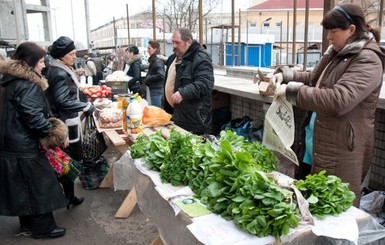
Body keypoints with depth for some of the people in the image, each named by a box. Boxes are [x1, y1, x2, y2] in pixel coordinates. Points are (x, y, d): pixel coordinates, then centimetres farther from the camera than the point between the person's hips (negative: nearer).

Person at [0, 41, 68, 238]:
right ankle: (42, 228, 17)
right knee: (39, 185, 4)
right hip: (24, 147, -10)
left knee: (23, 187, 19)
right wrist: (57, 134, -16)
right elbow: (34, 117, -25)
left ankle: (27, 224, 33)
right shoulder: (27, 85, -20)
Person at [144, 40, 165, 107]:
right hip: (154, 90, 10)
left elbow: (160, 75, -27)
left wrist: (148, 78, -15)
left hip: (157, 91, -10)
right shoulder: (153, 60, 13)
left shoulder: (157, 61, -16)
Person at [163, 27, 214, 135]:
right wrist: (167, 108, 20)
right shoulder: (174, 58, 15)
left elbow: (205, 84, -27)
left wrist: (183, 93, -37)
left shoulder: (200, 58, -16)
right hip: (174, 113, 9)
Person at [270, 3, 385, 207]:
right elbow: (313, 79, 22)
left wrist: (291, 90, -26)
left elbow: (338, 100, -30)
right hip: (319, 141, 9)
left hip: (342, 148, -9)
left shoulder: (367, 61, -17)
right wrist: (285, 74, 3)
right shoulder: (335, 53, 11)